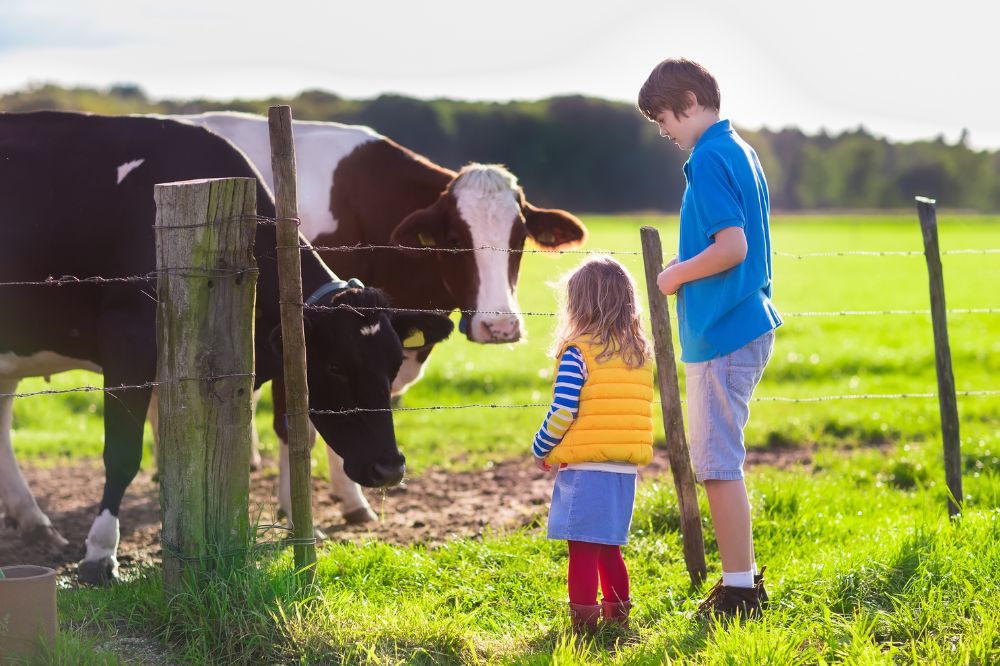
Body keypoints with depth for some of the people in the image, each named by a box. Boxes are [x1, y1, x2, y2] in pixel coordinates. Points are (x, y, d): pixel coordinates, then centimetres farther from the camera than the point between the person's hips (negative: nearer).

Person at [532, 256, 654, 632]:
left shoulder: (577, 352, -9)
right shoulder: (640, 354, 10)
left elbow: (562, 412, -13)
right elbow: (636, 411, 14)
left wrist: (540, 450, 3)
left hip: (585, 467, -6)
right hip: (626, 467, 6)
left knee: (582, 549, -1)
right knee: (609, 548, 19)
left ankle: (583, 625, -1)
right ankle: (616, 615, 25)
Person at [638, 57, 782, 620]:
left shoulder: (708, 158, -15)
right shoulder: (742, 152, 15)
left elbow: (731, 246, -23)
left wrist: (676, 276, -9)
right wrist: (687, 270, 14)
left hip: (719, 332, -10)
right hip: (750, 324, 10)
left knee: (718, 463, -5)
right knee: (722, 459, 17)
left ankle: (739, 591, -1)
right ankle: (744, 578, 24)